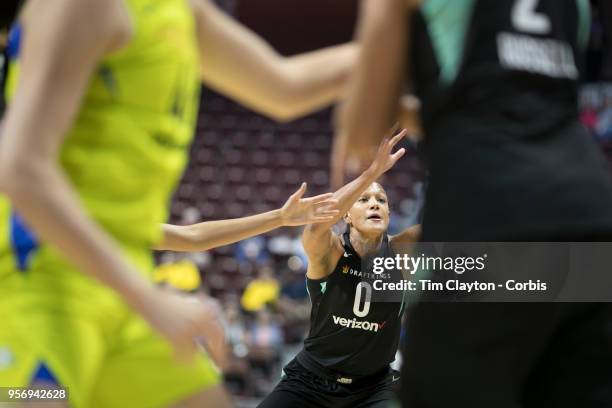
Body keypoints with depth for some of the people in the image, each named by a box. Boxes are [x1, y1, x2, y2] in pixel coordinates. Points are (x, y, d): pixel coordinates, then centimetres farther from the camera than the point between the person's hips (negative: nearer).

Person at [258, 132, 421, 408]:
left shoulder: (399, 251, -8)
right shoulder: (329, 251, -15)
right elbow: (317, 223, -38)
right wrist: (373, 170, -48)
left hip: (373, 386, 1)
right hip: (310, 381, -1)